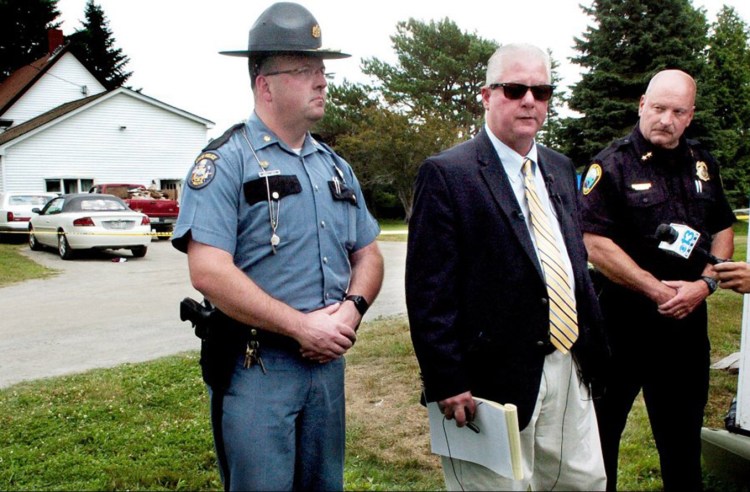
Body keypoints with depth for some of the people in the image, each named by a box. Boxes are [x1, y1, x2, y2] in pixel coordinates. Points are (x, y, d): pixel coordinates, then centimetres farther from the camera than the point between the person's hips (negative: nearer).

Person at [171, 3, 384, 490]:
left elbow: (369, 255, 15)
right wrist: (302, 326, -18)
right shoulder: (226, 162, -9)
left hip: (328, 361, 7)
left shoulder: (335, 167, 12)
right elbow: (208, 272, -19)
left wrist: (352, 307, -7)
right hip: (255, 369, -6)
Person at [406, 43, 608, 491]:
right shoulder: (446, 174, -10)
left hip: (571, 370, 7)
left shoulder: (561, 169, 13)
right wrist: (447, 382, -17)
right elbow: (429, 290, -14)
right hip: (497, 379, -7)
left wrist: (593, 343, 15)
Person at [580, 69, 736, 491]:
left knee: (683, 429, 17)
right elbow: (596, 245, -16)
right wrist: (658, 290, -16)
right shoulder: (613, 165, -9)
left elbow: (723, 230, 13)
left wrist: (704, 284, -5)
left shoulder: (702, 164, 9)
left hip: (687, 319, 5)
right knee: (602, 428, 6)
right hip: (623, 321, -5)